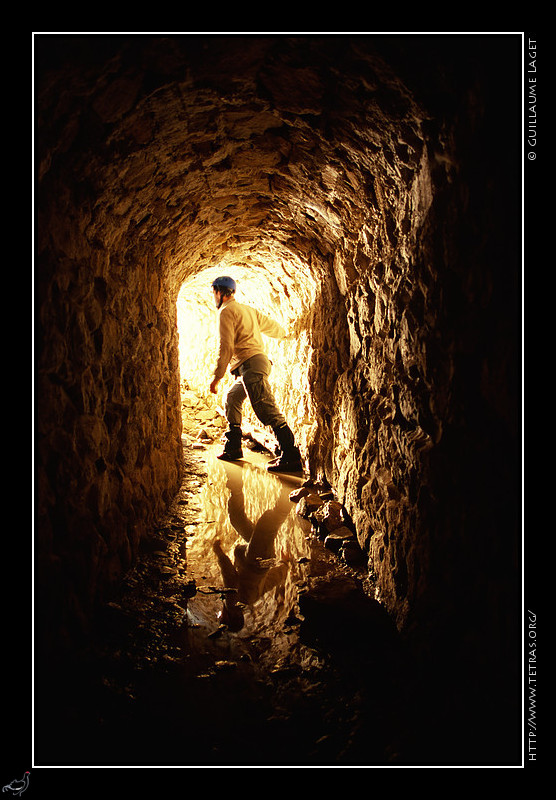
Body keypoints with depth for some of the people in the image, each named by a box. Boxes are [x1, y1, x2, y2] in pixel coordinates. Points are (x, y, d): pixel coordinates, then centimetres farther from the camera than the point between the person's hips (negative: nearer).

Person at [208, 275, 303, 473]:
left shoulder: (226, 311, -4)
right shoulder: (248, 309, 22)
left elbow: (226, 347, -12)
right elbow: (272, 327, 32)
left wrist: (217, 376, -10)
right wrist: (283, 332, 55)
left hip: (250, 363, -10)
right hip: (258, 361, 10)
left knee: (268, 412, -15)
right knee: (232, 399, 22)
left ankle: (292, 458, -20)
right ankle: (233, 448, 26)